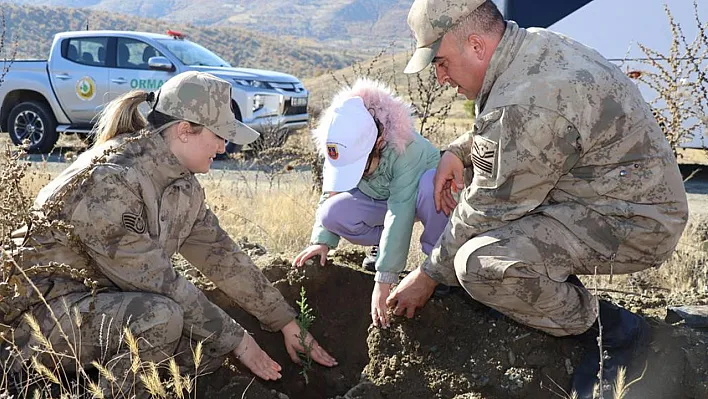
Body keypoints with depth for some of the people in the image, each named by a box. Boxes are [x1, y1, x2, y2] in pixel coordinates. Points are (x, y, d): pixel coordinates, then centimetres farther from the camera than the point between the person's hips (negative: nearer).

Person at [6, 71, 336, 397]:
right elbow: (159, 281, -26)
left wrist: (286, 322, 10)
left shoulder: (183, 184, 2)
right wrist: (236, 338, -18)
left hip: (110, 300, 9)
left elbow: (220, 254, 8)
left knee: (215, 339, -8)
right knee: (160, 316, -33)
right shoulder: (109, 180, -26)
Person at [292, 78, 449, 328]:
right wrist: (322, 240, -23)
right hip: (381, 199, 4)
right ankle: (386, 244, 1)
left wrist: (383, 282, -43)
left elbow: (400, 212, -42)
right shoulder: (342, 151, -23)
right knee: (333, 213, -25)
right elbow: (331, 193, -8)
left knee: (430, 186, -42)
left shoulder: (407, 148, -39)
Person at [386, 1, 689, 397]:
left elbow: (488, 211, -20)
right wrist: (458, 151, 5)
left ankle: (612, 328, -7)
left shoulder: (526, 104, -29)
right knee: (478, 168, 17)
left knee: (479, 263, -29)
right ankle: (556, 285, 14)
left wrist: (428, 275, -6)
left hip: (634, 225, -10)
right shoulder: (534, 45, 2)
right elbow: (495, 132, 23)